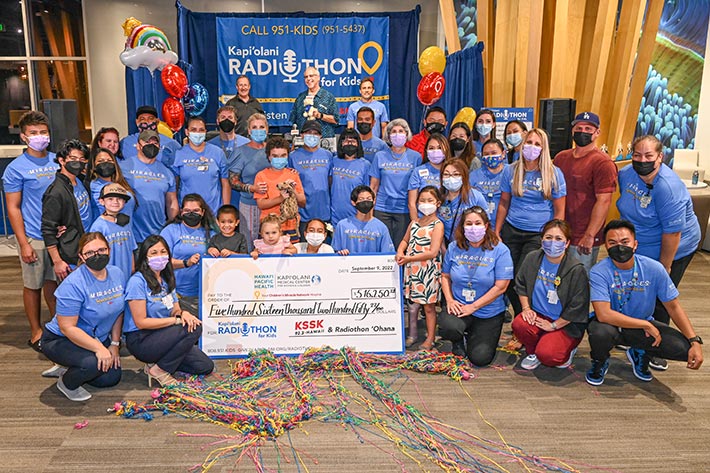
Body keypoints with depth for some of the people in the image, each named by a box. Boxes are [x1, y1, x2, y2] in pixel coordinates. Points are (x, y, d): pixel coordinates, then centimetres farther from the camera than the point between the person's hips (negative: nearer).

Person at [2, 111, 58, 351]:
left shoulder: (58, 161, 7)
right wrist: (23, 243, -11)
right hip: (34, 237, -4)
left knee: (54, 281, 14)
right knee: (33, 285, 7)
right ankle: (36, 332, 21)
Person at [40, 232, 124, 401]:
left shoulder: (117, 274, -7)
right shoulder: (73, 284, -28)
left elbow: (118, 311, 5)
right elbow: (67, 327, -28)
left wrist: (114, 344, 2)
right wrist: (99, 348, -31)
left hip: (97, 338, 7)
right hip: (60, 340, -7)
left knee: (112, 378, 4)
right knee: (94, 363, -32)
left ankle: (65, 370, 26)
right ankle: (66, 383, 3)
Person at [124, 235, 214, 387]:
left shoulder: (166, 280, 11)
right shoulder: (137, 281, -14)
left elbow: (176, 310, 9)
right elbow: (141, 322, -18)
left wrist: (182, 313, -17)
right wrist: (176, 320, -21)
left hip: (162, 337, 8)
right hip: (140, 341, -7)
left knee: (206, 366, -3)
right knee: (193, 329, -27)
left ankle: (157, 361, 10)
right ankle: (159, 370, -11)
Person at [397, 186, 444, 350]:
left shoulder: (437, 225, -10)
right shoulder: (414, 222, 9)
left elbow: (433, 252, -17)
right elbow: (405, 240, 20)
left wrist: (409, 258, -19)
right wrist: (400, 252, -3)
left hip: (428, 270, -6)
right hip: (412, 269, 6)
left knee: (429, 305, 3)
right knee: (412, 302, 13)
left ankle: (430, 339, 15)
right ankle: (412, 335, 28)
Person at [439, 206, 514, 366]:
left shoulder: (500, 250, -11)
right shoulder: (454, 247, 0)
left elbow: (500, 287, -13)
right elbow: (445, 276, 10)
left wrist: (473, 307, -15)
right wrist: (450, 300, -7)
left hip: (489, 313, -1)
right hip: (458, 306, 1)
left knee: (480, 358, -9)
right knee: (448, 327, -32)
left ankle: (472, 336, 28)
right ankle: (458, 341, 8)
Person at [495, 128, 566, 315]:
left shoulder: (554, 174, -2)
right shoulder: (510, 170, 6)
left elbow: (559, 211, 0)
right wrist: (496, 232, 8)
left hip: (539, 234, -3)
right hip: (511, 231, 3)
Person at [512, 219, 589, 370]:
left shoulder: (576, 270, -17)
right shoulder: (532, 258, -3)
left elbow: (577, 306, -15)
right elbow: (520, 283, 11)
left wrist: (553, 325, -12)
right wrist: (526, 308, -1)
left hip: (565, 323, -4)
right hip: (537, 314, 4)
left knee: (546, 355, -25)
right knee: (518, 324, -28)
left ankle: (567, 350, 13)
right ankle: (533, 353, 5)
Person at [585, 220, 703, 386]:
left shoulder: (654, 268, -12)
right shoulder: (599, 272, -22)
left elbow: (673, 306, -3)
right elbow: (603, 314, -31)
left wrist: (695, 341, -13)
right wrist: (647, 325, -24)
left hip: (644, 326, 3)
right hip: (612, 324, -3)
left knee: (685, 348, -21)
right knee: (600, 332, -39)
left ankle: (640, 354, 14)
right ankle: (600, 362, 0)